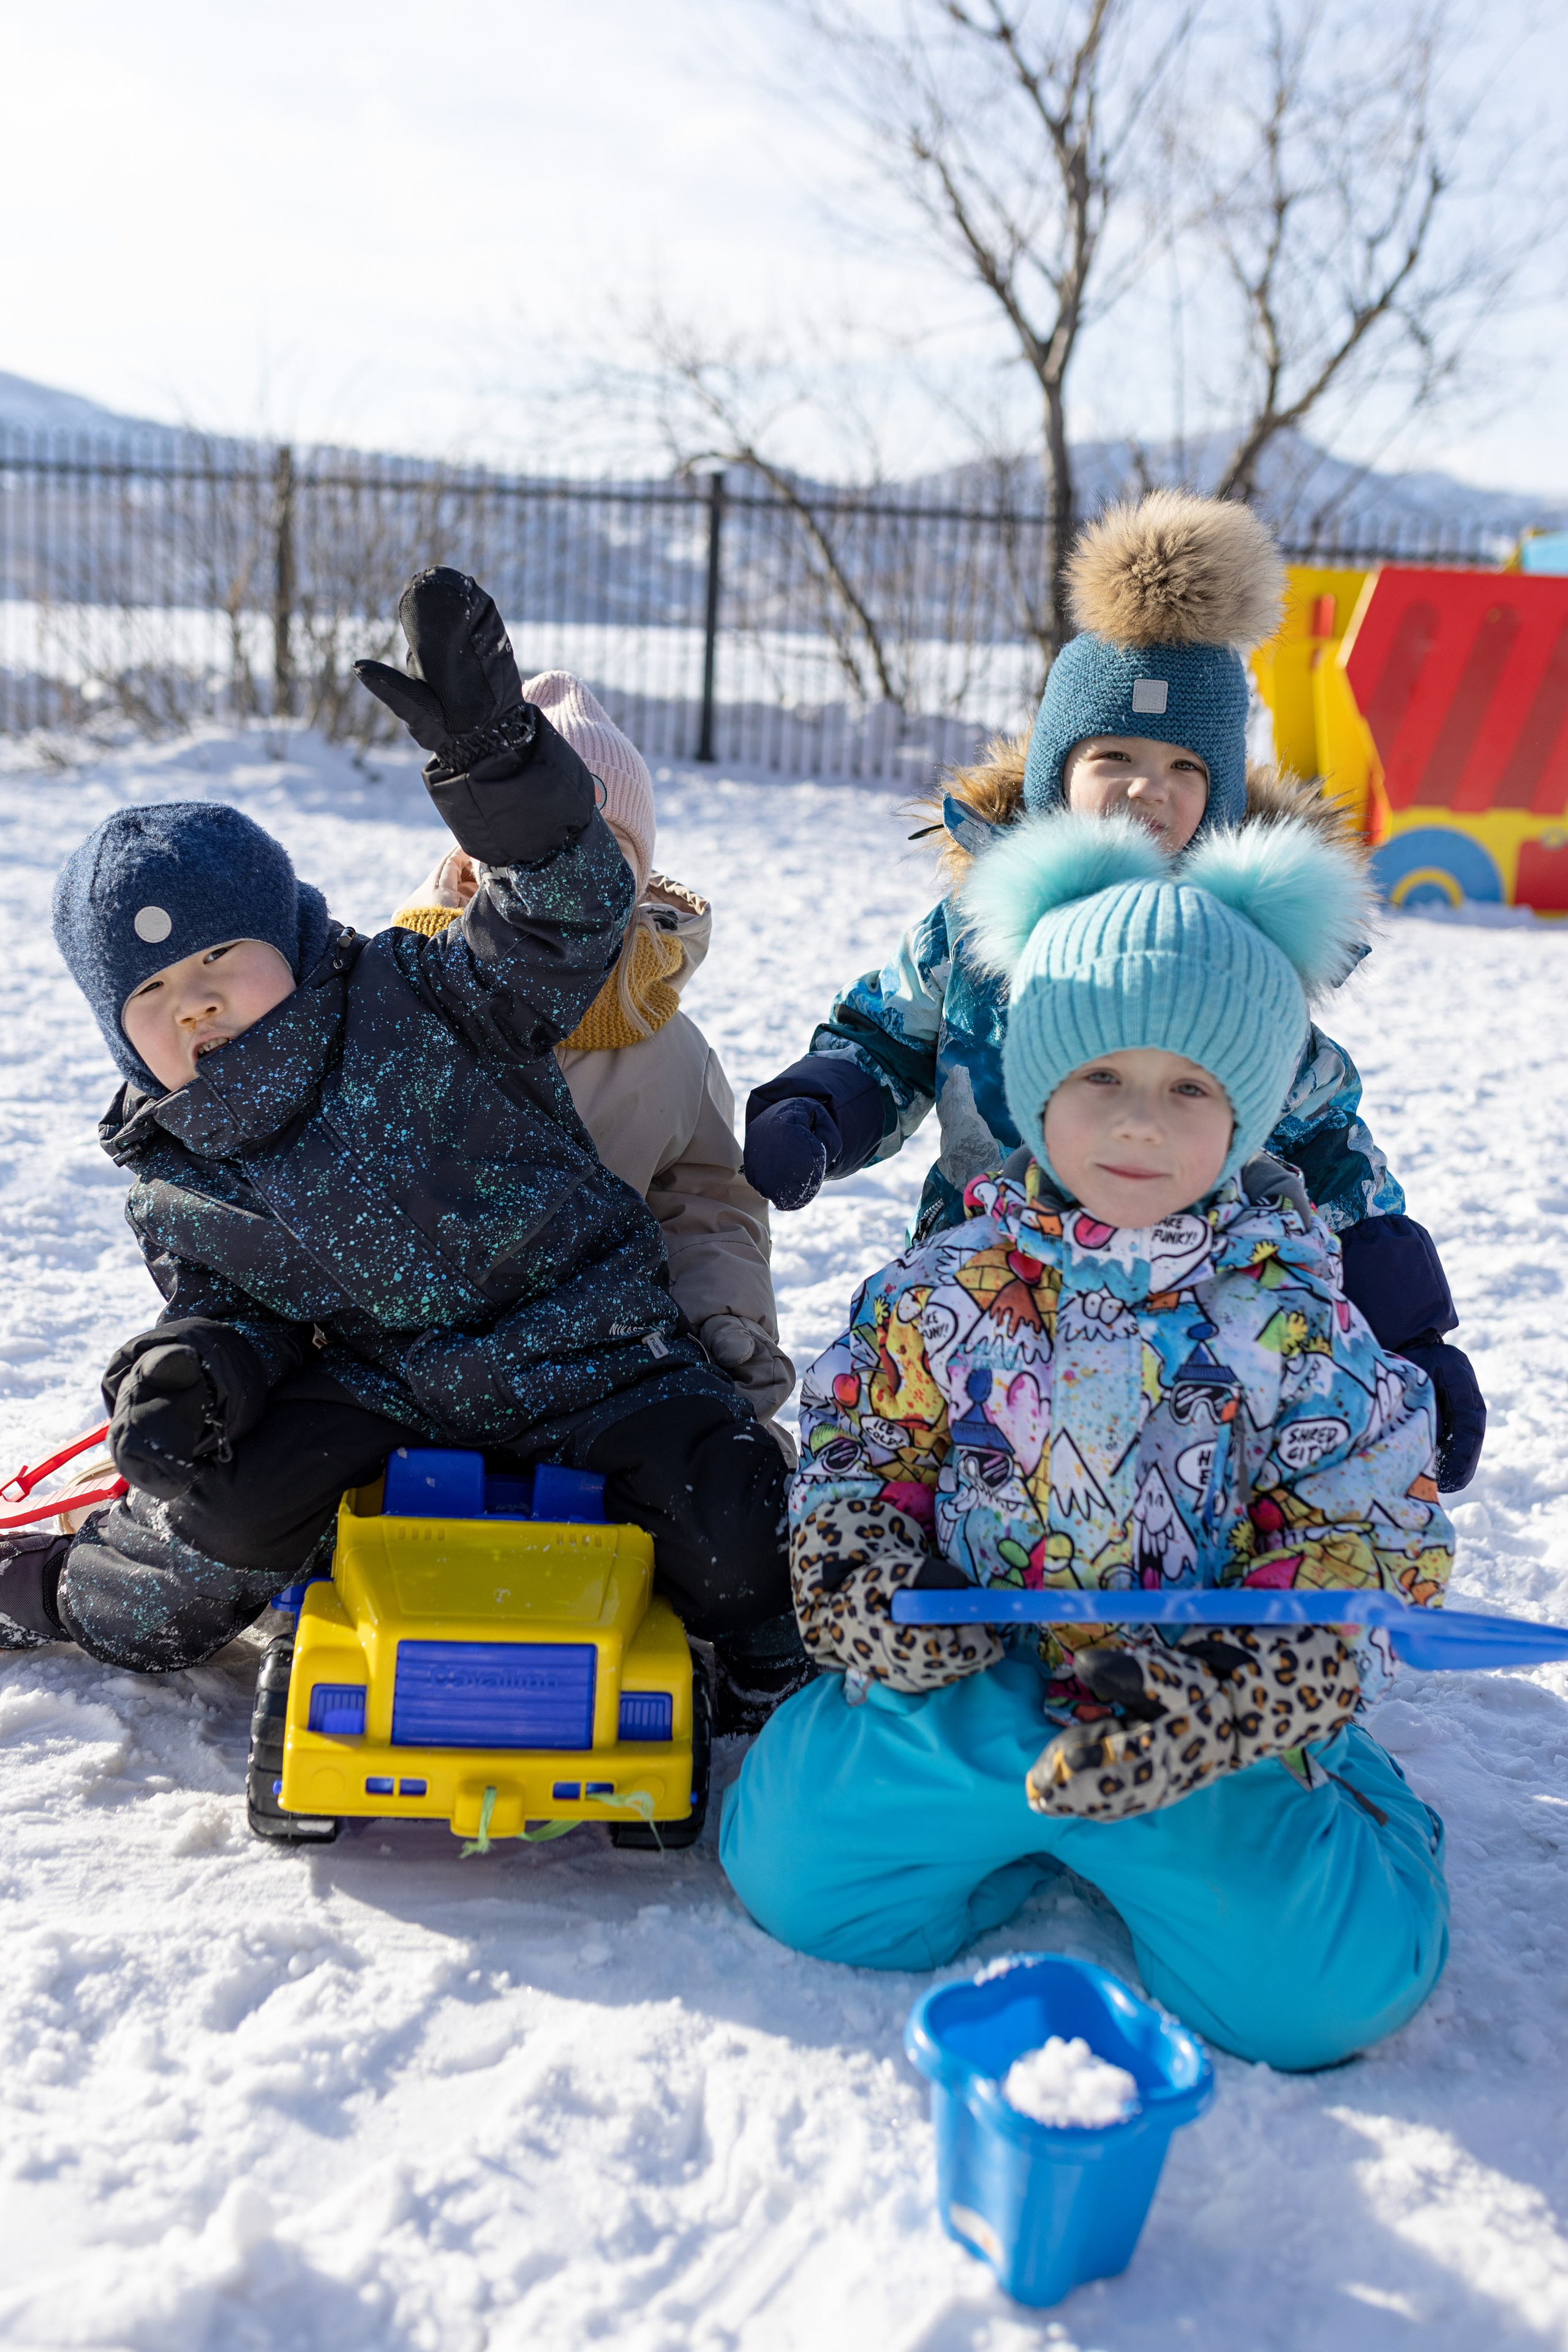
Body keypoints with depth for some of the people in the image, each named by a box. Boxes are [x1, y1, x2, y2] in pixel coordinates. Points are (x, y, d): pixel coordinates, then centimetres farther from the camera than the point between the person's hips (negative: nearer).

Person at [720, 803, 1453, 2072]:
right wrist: (860, 1577, -13)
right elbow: (856, 1442, 8)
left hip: (1216, 1694, -1)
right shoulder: (951, 1285, -3)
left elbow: (1365, 1542, -8)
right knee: (794, 1863, -10)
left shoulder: (1289, 1314, -8)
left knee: (1322, 1981, -17)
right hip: (981, 1666, 2)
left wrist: (1221, 1691, -22)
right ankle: (1052, 1822, 14)